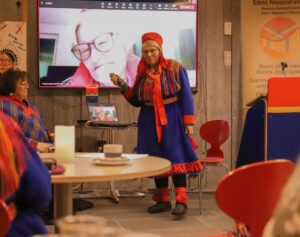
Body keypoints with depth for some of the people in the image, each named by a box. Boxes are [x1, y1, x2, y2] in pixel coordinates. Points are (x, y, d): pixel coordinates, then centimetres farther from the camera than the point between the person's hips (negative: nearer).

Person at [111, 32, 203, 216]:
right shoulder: (142, 73, 10)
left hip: (172, 119, -4)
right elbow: (136, 101, 13)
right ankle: (163, 200, 12)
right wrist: (122, 85, -1)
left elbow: (186, 95, -4)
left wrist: (188, 122, -11)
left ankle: (181, 201, -11)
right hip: (150, 121, 5)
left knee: (176, 157, -11)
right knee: (156, 159, 4)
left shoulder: (175, 68, -2)